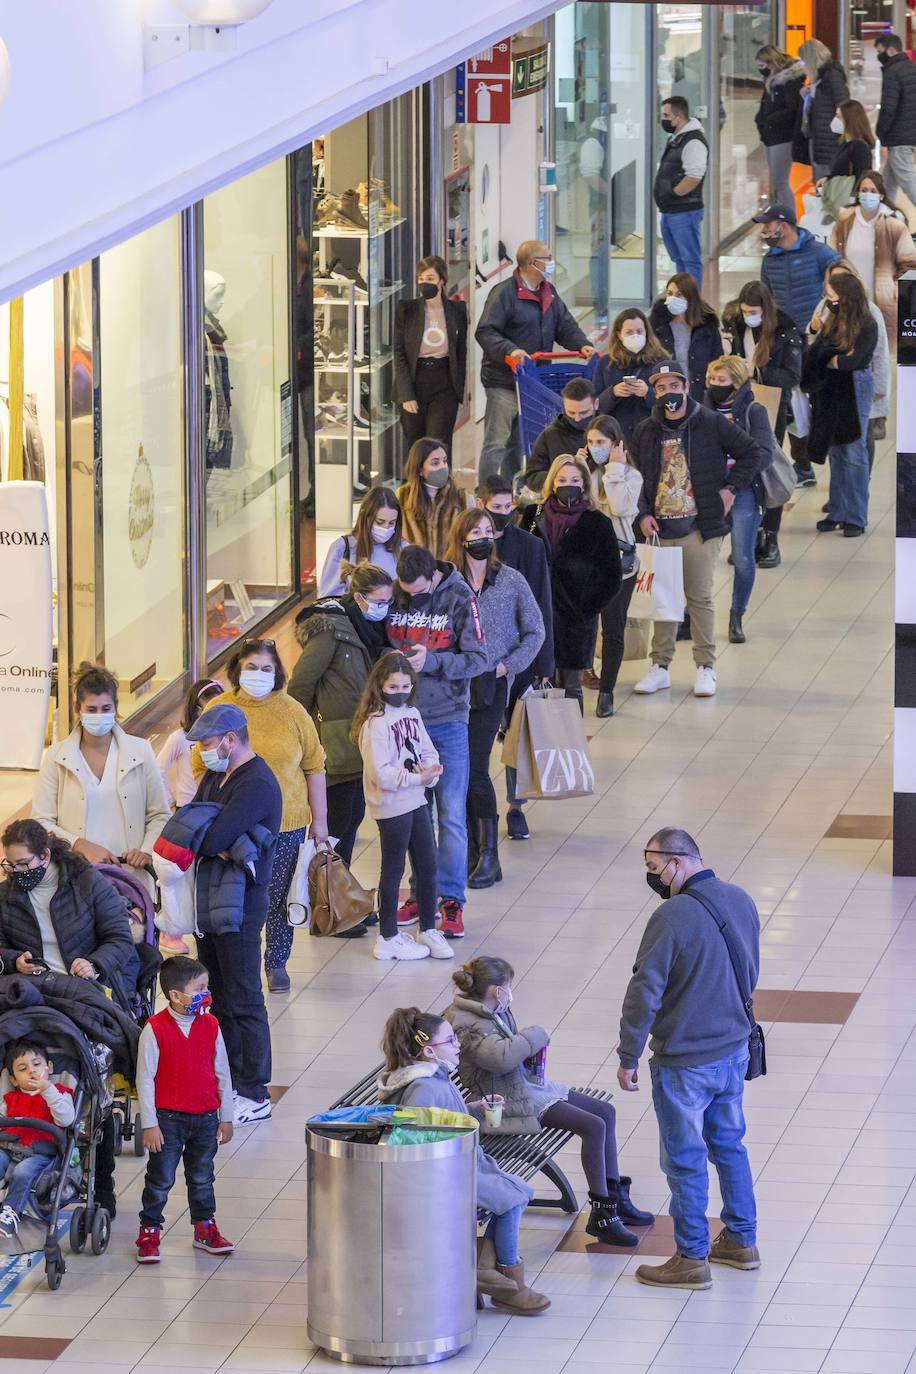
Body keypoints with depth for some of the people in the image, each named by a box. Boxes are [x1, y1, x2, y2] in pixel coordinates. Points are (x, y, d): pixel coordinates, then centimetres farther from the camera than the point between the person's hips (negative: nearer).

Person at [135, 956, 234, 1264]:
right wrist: (149, 1125, -11)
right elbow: (145, 1079, -11)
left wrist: (226, 1118, 9)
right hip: (168, 1119, -4)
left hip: (205, 1117, 4)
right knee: (160, 1180, 2)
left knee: (202, 1178, 16)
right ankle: (149, 1233, 11)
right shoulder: (155, 1029, -14)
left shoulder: (210, 1026, 0)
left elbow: (222, 1074, 7)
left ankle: (205, 1229, 28)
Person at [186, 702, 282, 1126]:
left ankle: (254, 1095, 0)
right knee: (220, 993, 16)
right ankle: (228, 1079, 25)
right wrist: (216, 845, -14)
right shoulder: (217, 774, 12)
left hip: (241, 901, -10)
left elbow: (212, 840, -27)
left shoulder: (256, 785, -20)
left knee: (243, 999, -5)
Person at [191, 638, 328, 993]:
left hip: (286, 824, 0)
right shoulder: (218, 711, 0)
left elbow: (314, 767, 7)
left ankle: (277, 963, 20)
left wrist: (319, 820, 6)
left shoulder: (292, 712, 1)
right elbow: (200, 769, 5)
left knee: (279, 897, 6)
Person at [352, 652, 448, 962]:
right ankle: (388, 939, 15)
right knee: (393, 871, 3)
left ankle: (428, 930, 26)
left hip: (416, 801, 8)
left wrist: (430, 770, -11)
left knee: (428, 867, 13)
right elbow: (380, 773, -24)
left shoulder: (412, 714, 7)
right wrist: (417, 778, -21)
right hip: (391, 807, -8)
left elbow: (428, 751, 11)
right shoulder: (375, 723, -18)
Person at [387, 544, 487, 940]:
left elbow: (478, 659, -11)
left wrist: (430, 661, -22)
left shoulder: (458, 599, -9)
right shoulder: (393, 597, 1)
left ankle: (451, 900, 2)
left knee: (451, 815, -2)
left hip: (447, 720, -3)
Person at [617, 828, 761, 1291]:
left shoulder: (673, 917, -24)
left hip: (683, 1062, -7)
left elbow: (644, 992, -21)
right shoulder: (740, 901, 0)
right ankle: (741, 1240, 32)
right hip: (734, 1049, 7)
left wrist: (628, 1057, -12)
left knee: (685, 1159, 5)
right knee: (729, 1144, 22)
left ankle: (691, 1260, 13)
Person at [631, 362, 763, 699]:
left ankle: (705, 668, 4)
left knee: (700, 598, -2)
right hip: (660, 529, 3)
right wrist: (643, 514, 1)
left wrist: (731, 488, -3)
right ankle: (660, 667, 11)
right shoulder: (646, 432, 9)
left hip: (699, 529, -3)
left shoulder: (712, 425, -1)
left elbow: (751, 453, 6)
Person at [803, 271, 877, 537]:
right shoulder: (831, 323, 5)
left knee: (853, 455, 0)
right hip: (829, 393, 6)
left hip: (853, 393, -6)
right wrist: (840, 358, -14)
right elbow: (814, 354, 1)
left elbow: (854, 361, -20)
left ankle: (856, 518, 4)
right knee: (836, 453, 11)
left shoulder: (867, 326, -12)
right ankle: (836, 513, 18)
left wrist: (828, 360, -6)